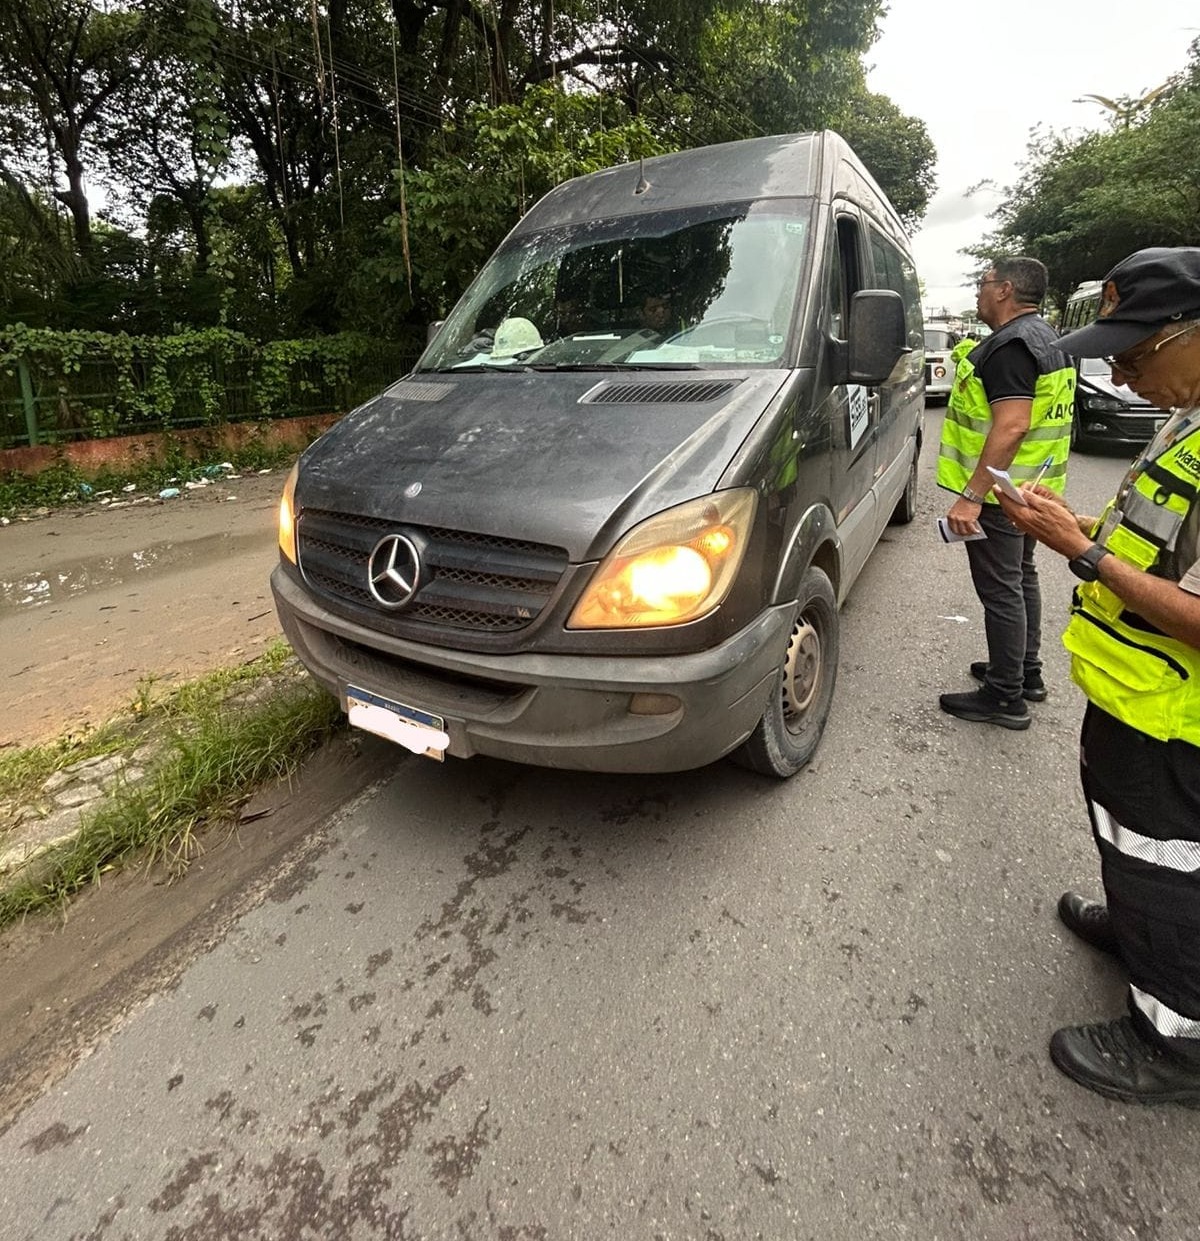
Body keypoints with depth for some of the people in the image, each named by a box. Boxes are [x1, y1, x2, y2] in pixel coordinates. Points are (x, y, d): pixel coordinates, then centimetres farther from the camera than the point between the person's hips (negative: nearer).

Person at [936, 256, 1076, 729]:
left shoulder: (1011, 345, -19)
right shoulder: (1045, 338, 16)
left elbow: (1011, 427, -28)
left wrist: (971, 496, -29)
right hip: (1029, 487, 11)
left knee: (1000, 589, -4)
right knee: (1021, 578, 19)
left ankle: (1006, 697, 5)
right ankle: (1027, 673, 33)